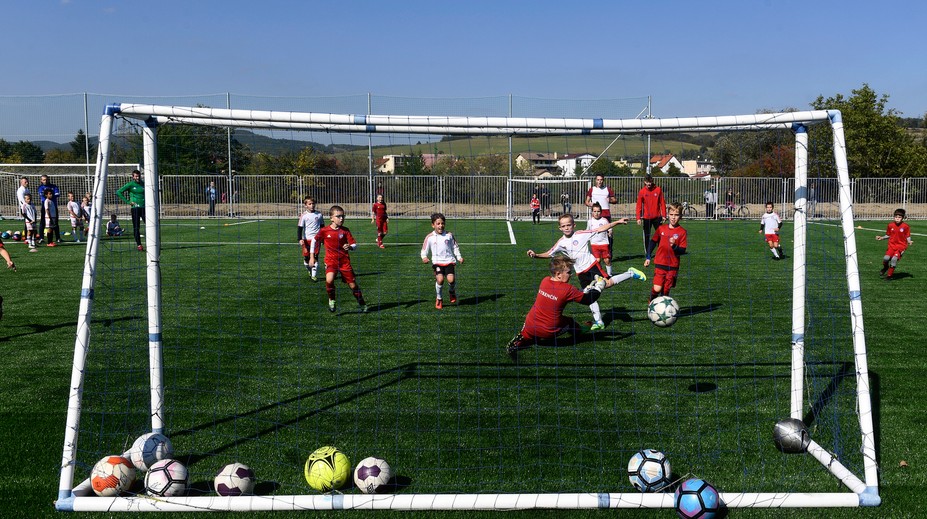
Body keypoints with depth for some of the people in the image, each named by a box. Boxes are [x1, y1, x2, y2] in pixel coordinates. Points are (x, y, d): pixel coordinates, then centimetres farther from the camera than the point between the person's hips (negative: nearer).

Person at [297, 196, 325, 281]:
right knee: (306, 257, 6)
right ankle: (309, 270, 32)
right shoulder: (304, 215, -1)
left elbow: (322, 227, 15)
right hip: (306, 239, 0)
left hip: (316, 238, 0)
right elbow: (299, 228, -3)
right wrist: (300, 239, -14)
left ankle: (314, 275, -2)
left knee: (315, 256, -7)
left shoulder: (319, 214, 4)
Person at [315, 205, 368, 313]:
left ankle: (362, 304, 25)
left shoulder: (345, 230, -3)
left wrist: (350, 247, -28)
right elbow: (315, 241, 11)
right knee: (329, 280, -28)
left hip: (344, 261, 1)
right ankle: (331, 300, -3)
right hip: (331, 261, -1)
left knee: (352, 284, 4)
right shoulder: (324, 231, -4)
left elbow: (355, 245, -4)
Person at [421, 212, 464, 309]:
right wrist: (424, 257, -12)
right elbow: (424, 250, 8)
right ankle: (438, 299, 0)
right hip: (437, 262, -1)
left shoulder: (449, 235, 6)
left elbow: (455, 247, 16)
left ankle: (452, 292, 19)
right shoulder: (430, 237, 2)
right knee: (440, 279, -23)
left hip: (449, 261, 1)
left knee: (451, 279, -18)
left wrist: (459, 257, 3)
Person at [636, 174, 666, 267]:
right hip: (646, 218, 0)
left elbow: (662, 203, 3)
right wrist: (638, 218, -12)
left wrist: (664, 215, -1)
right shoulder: (641, 192, -3)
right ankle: (647, 257, 8)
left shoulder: (658, 189, 0)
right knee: (647, 237, 2)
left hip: (657, 217, 1)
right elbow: (639, 206, -3)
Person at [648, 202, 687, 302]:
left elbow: (682, 251, -5)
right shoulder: (661, 228, 2)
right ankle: (651, 302, 19)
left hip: (673, 266, 0)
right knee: (657, 288, -10)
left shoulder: (682, 232, -3)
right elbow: (653, 242, 13)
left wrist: (674, 246, -24)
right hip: (660, 264, 0)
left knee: (666, 290, 5)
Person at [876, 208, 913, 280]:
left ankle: (889, 275, -5)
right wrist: (881, 238, -1)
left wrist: (909, 241, -17)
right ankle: (885, 268, 17)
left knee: (894, 258, -21)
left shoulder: (906, 226, -6)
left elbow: (908, 236, 1)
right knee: (886, 258, -19)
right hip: (892, 245, 2)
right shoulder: (890, 225, 1)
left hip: (901, 246, -2)